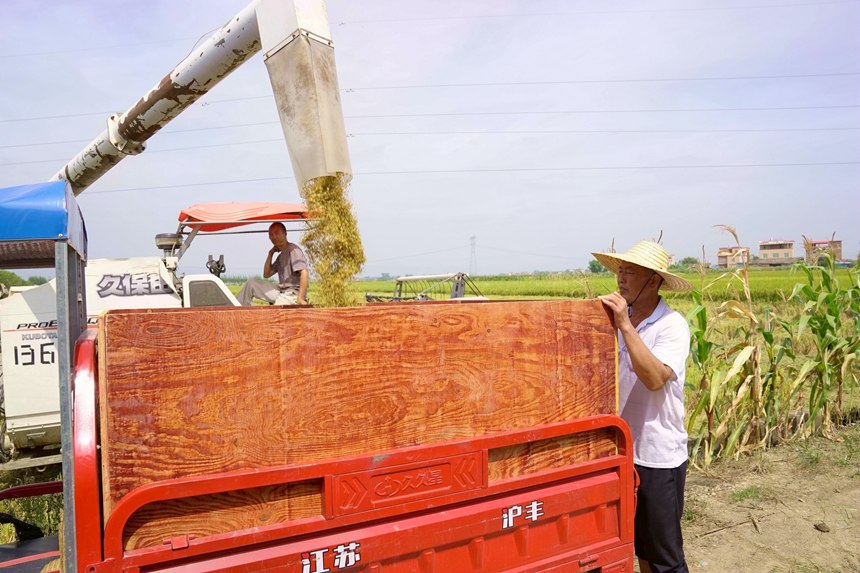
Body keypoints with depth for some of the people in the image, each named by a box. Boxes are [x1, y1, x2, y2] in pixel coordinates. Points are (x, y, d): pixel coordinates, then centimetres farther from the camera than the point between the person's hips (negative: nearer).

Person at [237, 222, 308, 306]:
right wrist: (270, 253, 12)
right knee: (251, 283, 7)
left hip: (292, 294, -9)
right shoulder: (281, 255, 19)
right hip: (281, 291, 9)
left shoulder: (293, 249, -10)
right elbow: (266, 274, 21)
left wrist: (300, 299, -29)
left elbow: (304, 273, -22)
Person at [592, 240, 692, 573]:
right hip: (621, 449, 6)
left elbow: (655, 378, -29)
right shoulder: (620, 320, 2)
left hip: (657, 456, -6)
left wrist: (625, 326, -29)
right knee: (638, 544, 21)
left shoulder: (672, 326, -15)